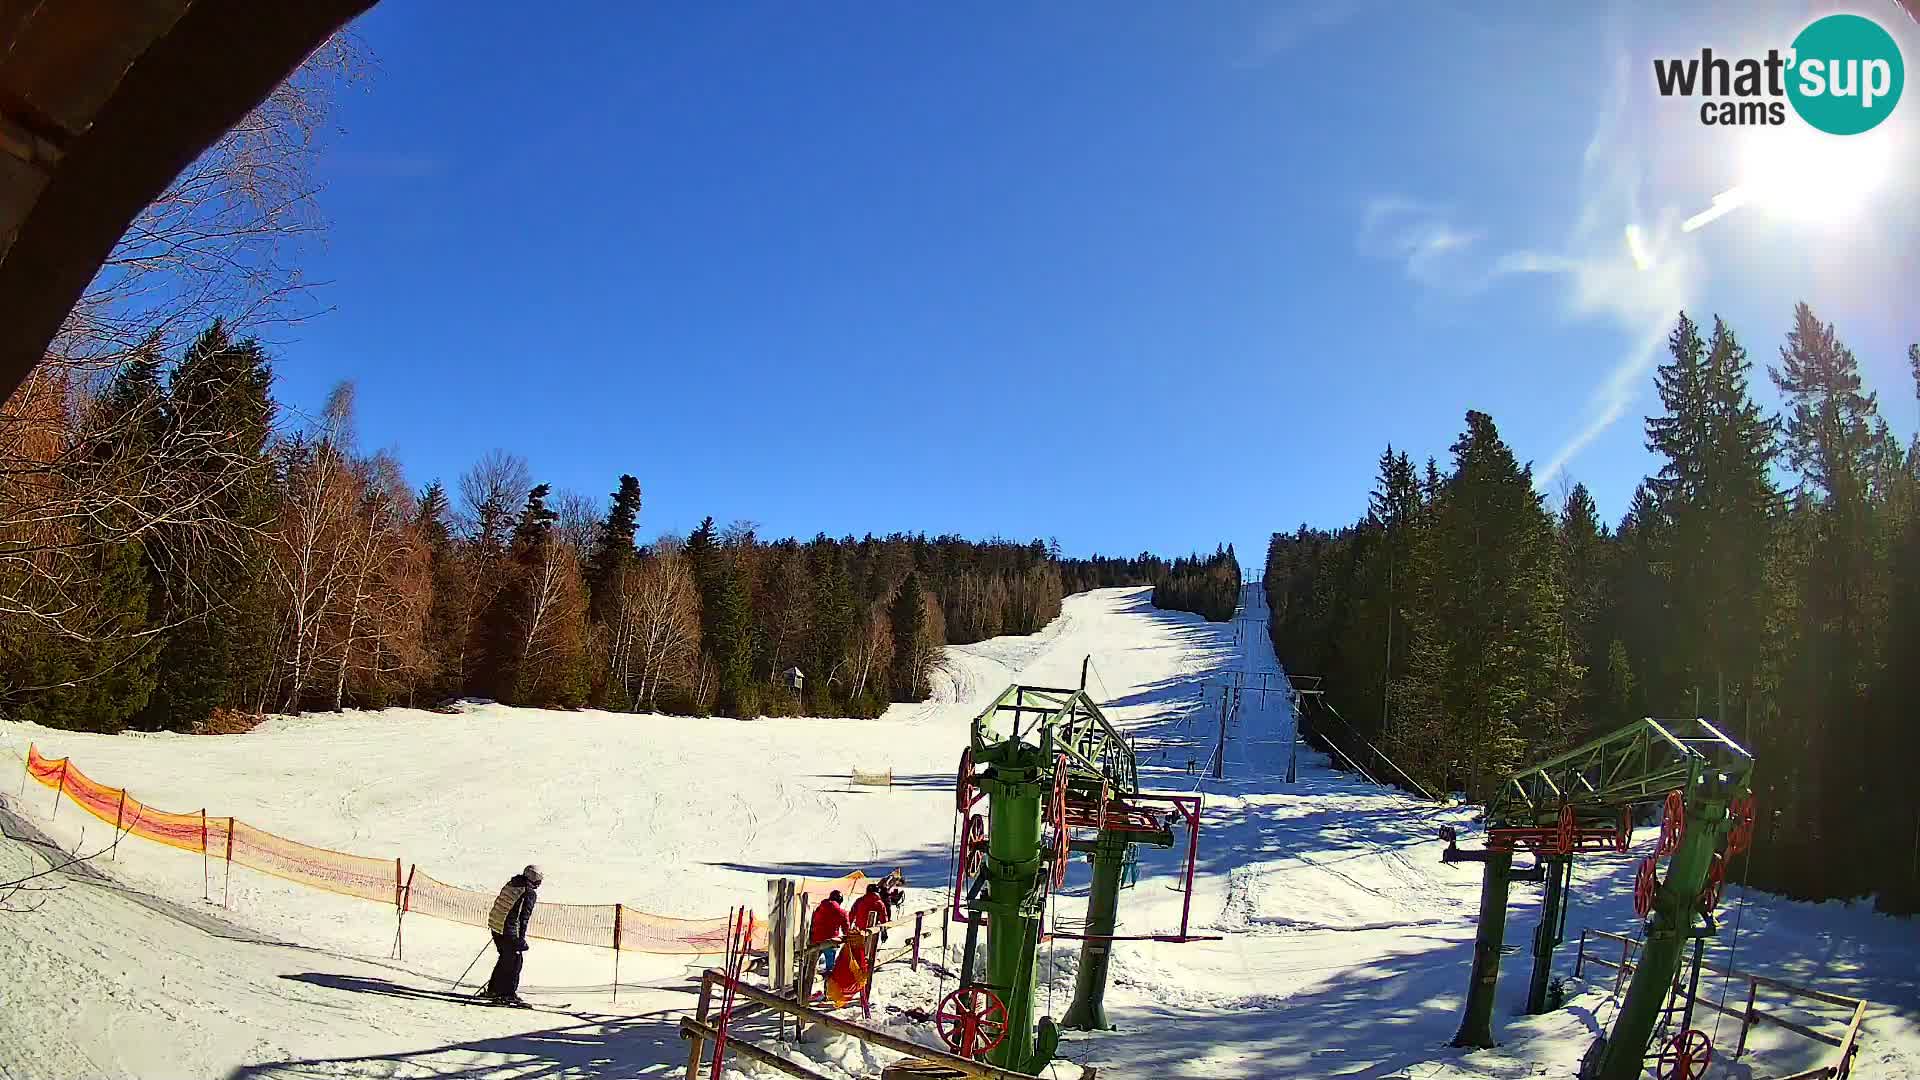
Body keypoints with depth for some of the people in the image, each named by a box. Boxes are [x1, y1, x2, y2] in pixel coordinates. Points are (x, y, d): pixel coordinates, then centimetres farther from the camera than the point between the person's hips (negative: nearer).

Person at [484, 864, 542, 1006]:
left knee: (505, 958, 21)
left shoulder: (510, 884, 11)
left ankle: (492, 990, 27)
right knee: (515, 961, 3)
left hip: (495, 925, 8)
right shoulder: (530, 893, -13)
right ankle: (509, 994, 6)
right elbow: (524, 917, -17)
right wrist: (521, 938, -15)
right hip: (510, 932, -8)